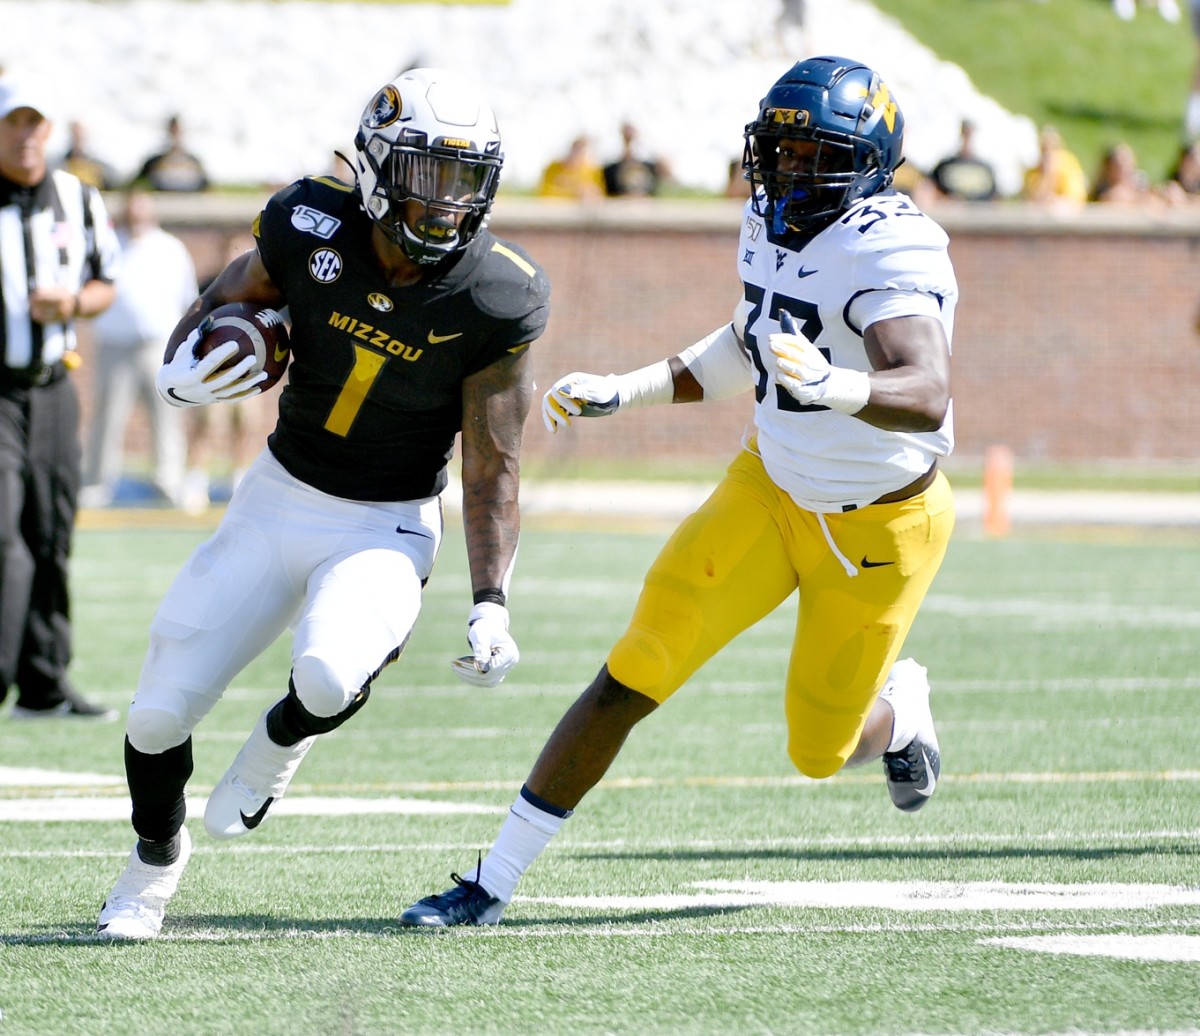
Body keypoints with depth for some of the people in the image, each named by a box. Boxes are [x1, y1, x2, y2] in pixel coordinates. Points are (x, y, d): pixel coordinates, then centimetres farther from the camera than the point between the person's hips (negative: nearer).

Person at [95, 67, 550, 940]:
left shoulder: (492, 300, -18)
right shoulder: (312, 229, -13)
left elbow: (493, 469, -12)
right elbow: (231, 297, 8)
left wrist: (491, 604, -21)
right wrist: (183, 369, -13)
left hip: (386, 530, -2)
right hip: (279, 500, 3)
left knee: (329, 677, -33)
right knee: (162, 710, -1)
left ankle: (283, 738, 6)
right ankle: (155, 862, 32)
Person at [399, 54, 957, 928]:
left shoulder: (890, 251, -28)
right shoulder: (773, 222, -4)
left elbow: (927, 397, -44)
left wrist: (831, 385, -63)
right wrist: (623, 392, 10)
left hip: (879, 524, -5)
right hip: (774, 487, 5)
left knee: (819, 751, 8)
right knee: (631, 679, -9)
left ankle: (900, 706, 47)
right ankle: (493, 885, -5)